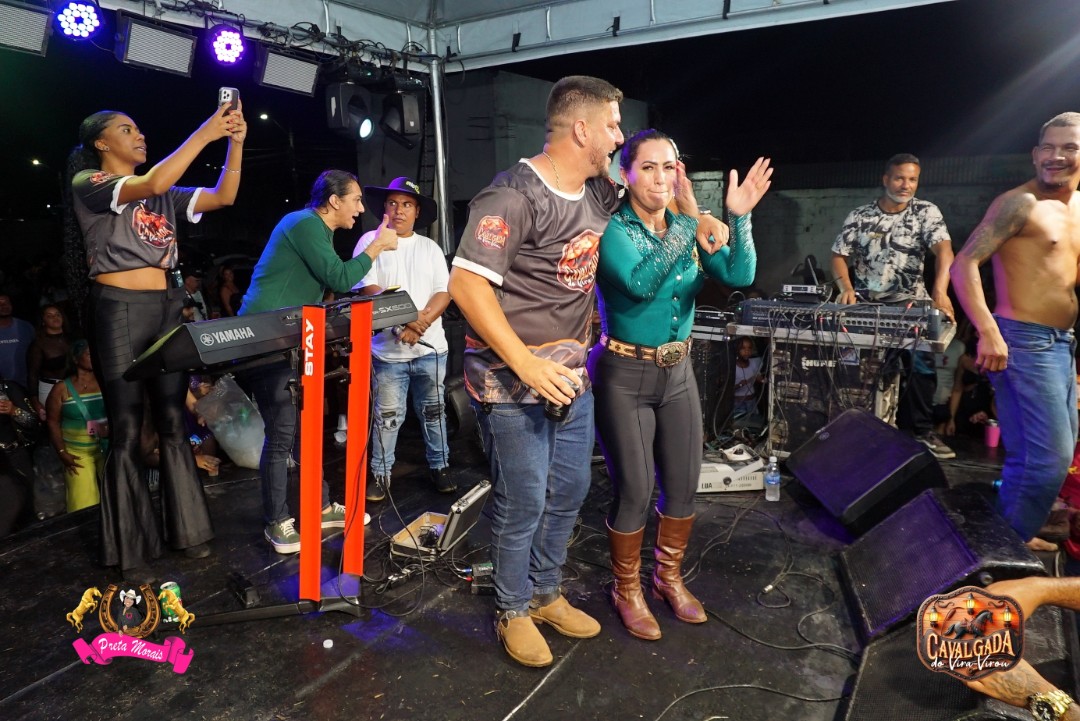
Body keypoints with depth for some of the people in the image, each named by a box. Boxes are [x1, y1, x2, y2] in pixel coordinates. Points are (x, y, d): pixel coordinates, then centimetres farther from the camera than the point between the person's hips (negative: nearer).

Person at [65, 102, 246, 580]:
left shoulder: (164, 195, 16)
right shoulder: (87, 184, -3)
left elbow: (222, 197, 7)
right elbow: (153, 184, -21)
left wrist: (235, 143, -5)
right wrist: (206, 132, -19)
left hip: (168, 309, 6)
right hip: (119, 311, -6)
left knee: (173, 425, 8)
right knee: (126, 431, -1)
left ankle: (186, 529, 17)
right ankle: (131, 549, 10)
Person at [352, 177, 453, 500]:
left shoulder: (430, 247, 10)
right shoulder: (371, 241, 2)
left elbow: (444, 292, 3)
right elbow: (369, 290, -7)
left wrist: (421, 321, -15)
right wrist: (399, 324, -18)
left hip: (430, 347, 3)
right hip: (388, 349, -2)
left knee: (433, 411, 13)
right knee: (387, 416, 4)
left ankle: (440, 466, 27)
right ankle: (380, 474, 17)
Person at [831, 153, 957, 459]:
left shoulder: (927, 212, -2)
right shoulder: (859, 216, 2)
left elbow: (944, 250, -16)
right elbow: (838, 256, 3)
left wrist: (940, 290, -34)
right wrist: (847, 288, -17)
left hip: (910, 302, 0)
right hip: (868, 304, 1)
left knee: (921, 360, -15)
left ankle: (921, 430, -2)